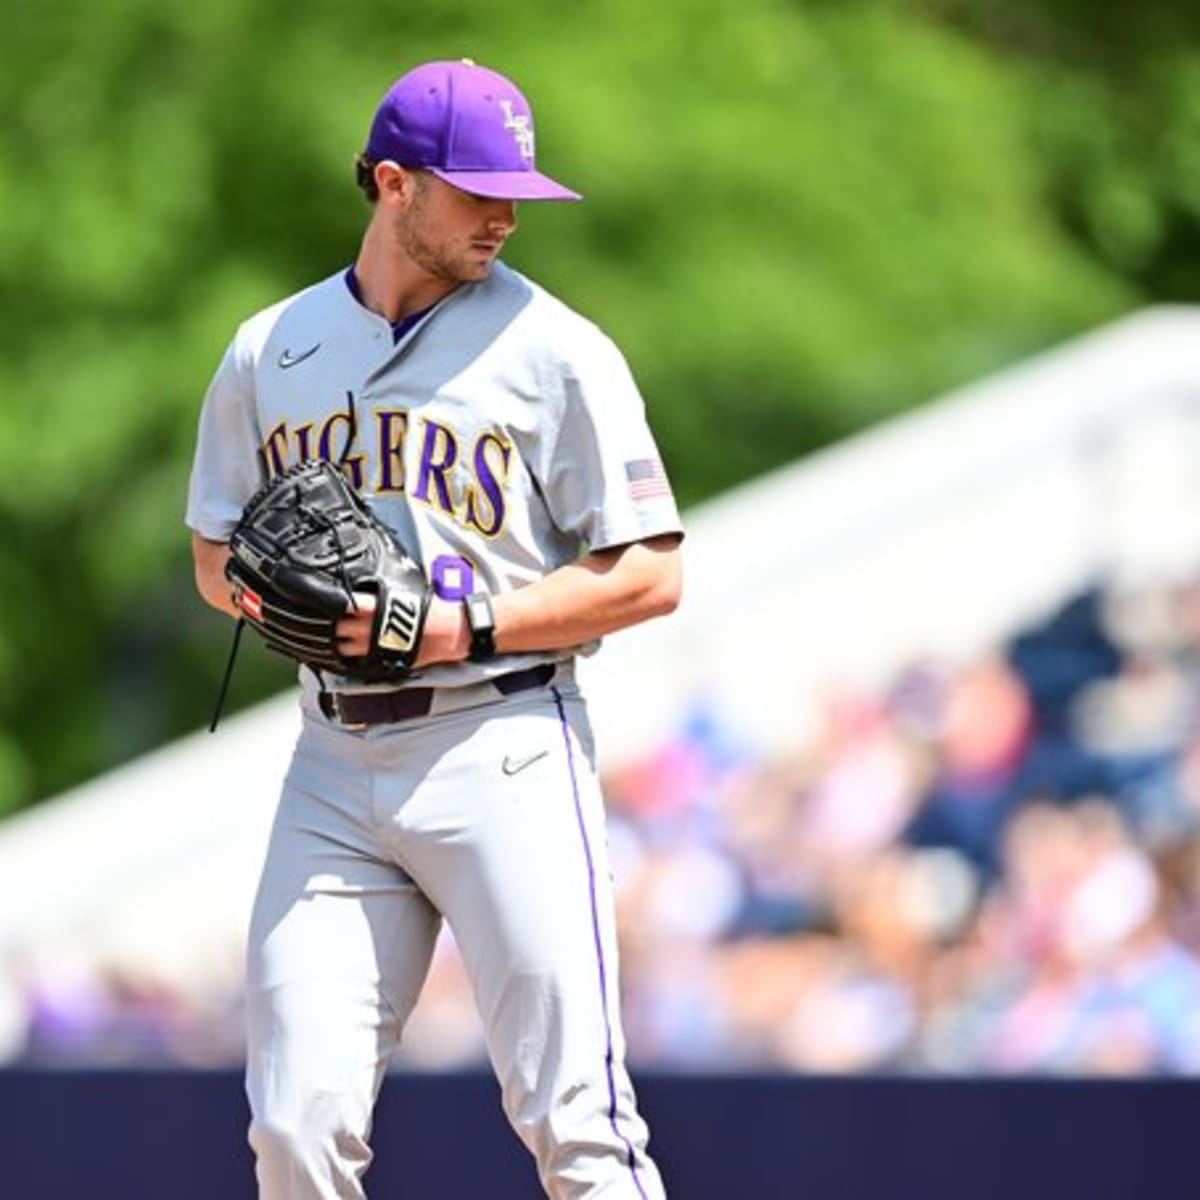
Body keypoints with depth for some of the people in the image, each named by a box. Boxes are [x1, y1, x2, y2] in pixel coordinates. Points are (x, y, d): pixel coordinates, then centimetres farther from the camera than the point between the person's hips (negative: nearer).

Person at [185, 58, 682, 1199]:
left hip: (503, 753, -4)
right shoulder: (269, 352, 12)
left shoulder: (557, 352, 0)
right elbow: (214, 557, 21)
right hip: (333, 763, 4)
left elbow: (650, 577, -2)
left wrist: (470, 626, -14)